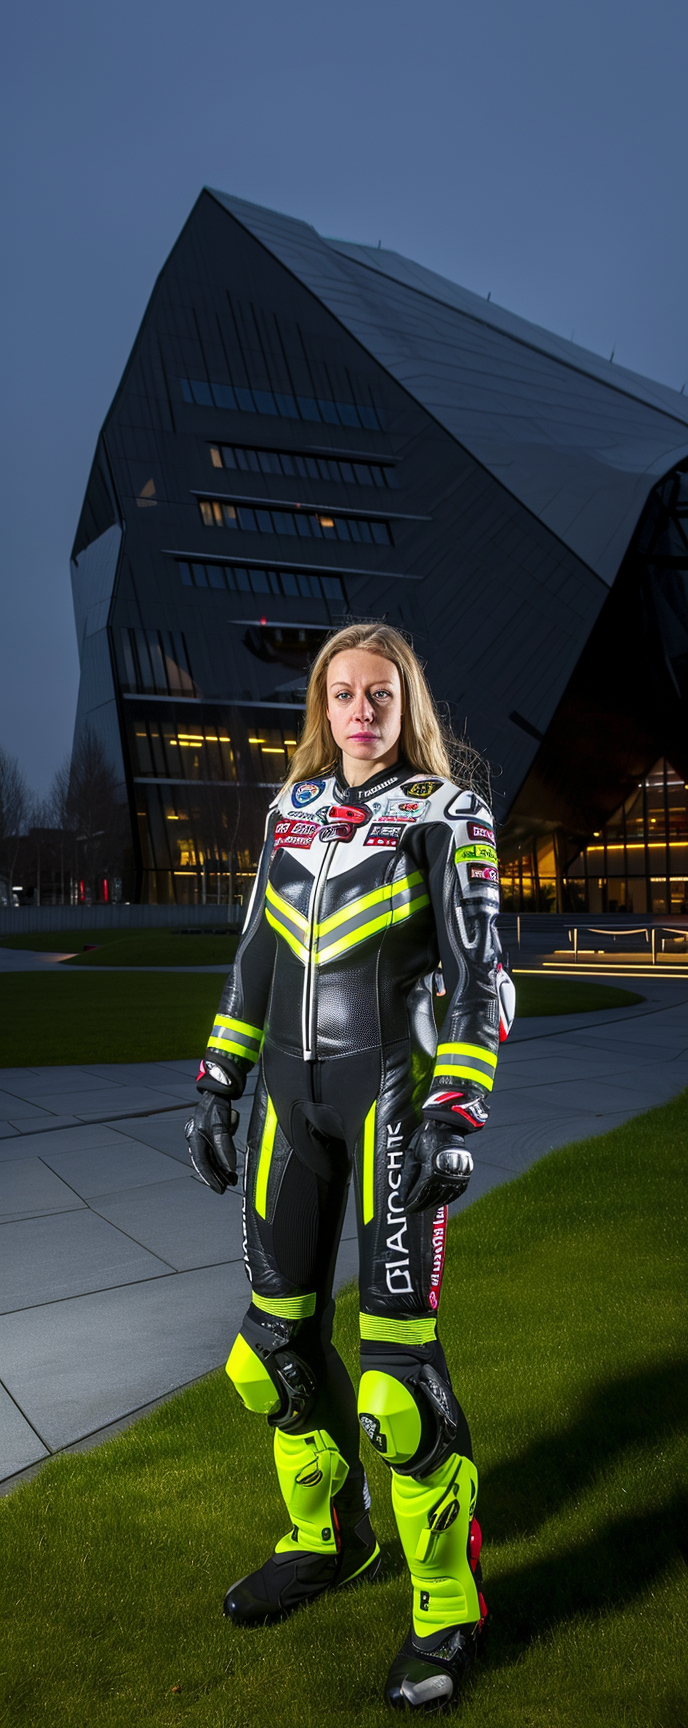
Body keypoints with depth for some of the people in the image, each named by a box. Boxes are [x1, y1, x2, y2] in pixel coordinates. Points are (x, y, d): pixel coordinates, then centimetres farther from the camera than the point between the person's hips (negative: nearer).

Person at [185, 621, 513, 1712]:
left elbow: (481, 978, -9)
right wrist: (218, 1088, 10)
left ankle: (447, 1604, 12)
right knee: (279, 1335, 11)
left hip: (391, 1091, -5)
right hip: (292, 1092, 6)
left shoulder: (446, 815, -4)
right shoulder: (292, 811, 11)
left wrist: (456, 1120, -18)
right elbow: (256, 959, 14)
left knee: (395, 1356, -7)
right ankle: (329, 1539, 34)